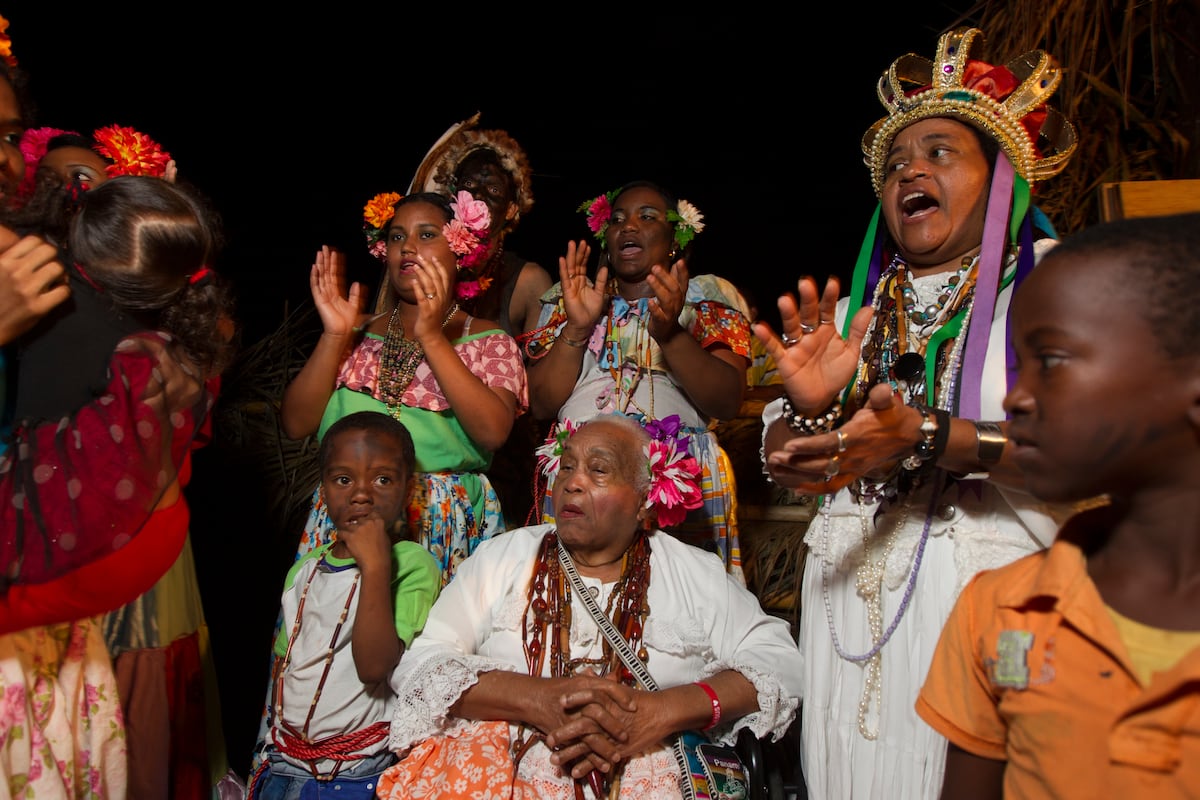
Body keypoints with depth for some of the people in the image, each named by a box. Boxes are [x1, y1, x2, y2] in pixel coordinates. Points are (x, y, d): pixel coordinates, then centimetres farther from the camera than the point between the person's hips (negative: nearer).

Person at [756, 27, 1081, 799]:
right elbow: (780, 456, 9)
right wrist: (808, 410, -14)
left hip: (995, 585, -4)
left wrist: (924, 437, -26)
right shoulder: (856, 306, 14)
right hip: (851, 585, 4)